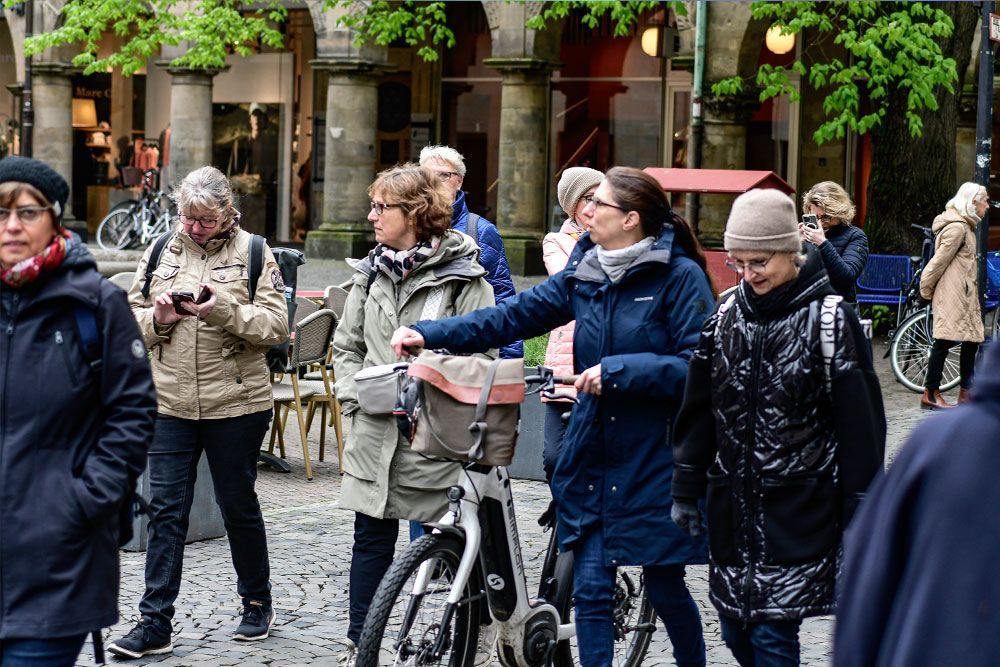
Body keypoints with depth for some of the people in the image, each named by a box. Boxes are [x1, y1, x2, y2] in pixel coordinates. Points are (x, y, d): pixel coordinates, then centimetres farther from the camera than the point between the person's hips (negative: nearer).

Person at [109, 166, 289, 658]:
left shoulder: (253, 252, -3)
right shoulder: (161, 250, 7)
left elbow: (277, 326, -9)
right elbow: (132, 316, 12)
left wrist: (225, 309, -24)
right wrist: (157, 318, -10)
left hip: (235, 404, -3)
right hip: (171, 402, 3)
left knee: (238, 505, 10)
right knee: (165, 509, 0)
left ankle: (257, 603, 29)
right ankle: (155, 623, 2)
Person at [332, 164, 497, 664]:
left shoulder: (463, 276, -6)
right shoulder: (371, 273, 12)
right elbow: (347, 345, 18)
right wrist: (354, 396, 3)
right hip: (374, 431, 5)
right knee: (371, 537, 8)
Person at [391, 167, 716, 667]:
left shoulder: (680, 277, -11)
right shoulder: (584, 273, 7)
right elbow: (516, 314, 8)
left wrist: (618, 370, -21)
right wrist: (431, 335, 1)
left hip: (655, 461, -5)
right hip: (592, 460, 5)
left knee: (665, 588, 7)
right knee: (590, 589, 5)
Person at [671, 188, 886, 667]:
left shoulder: (829, 319, -8)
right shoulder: (727, 316, 7)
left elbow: (860, 423, -8)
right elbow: (698, 411, 13)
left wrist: (859, 515, -8)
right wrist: (686, 491, 13)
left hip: (798, 505, -5)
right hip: (732, 502, 5)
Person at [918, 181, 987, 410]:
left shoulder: (966, 226, 20)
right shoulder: (957, 227, -14)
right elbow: (940, 260, -14)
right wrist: (927, 289, -7)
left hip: (964, 296, 10)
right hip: (951, 294, -10)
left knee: (972, 340, 8)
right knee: (945, 340, -8)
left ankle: (966, 393, 13)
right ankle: (930, 395, -5)